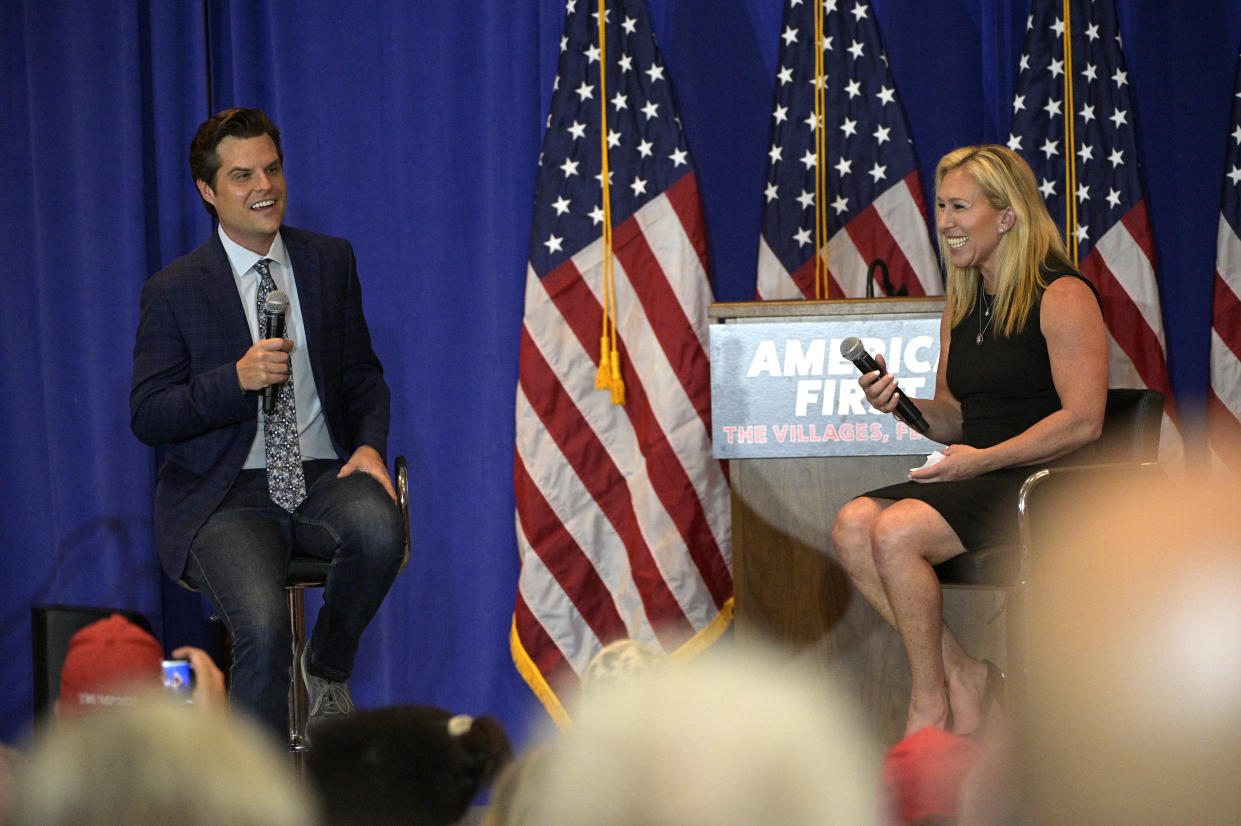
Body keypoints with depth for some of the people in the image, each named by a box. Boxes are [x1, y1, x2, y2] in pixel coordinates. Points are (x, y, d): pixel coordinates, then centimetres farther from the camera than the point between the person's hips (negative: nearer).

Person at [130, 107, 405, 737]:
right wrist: (236, 379, -18)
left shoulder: (330, 261, 10)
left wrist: (371, 445, -4)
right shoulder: (173, 290, -1)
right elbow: (147, 417, -2)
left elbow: (363, 374, 17)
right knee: (263, 629, -30)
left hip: (324, 477, 3)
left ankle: (326, 668, -3)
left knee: (378, 530, -32)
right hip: (228, 496, -3)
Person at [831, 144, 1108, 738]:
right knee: (852, 526, -17)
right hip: (975, 483, 8)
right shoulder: (961, 305, 16)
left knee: (896, 532, -27)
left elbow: (1083, 421, -16)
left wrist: (984, 459, -20)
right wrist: (902, 405, -2)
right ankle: (962, 674, -10)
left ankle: (930, 701, -11)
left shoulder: (1062, 298, -9)